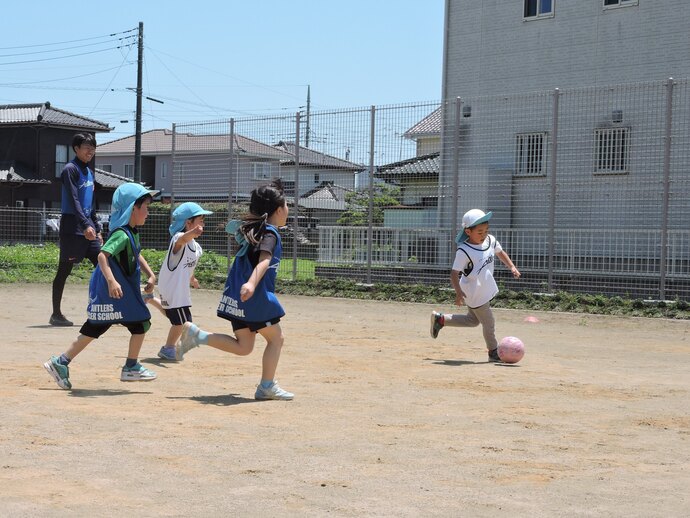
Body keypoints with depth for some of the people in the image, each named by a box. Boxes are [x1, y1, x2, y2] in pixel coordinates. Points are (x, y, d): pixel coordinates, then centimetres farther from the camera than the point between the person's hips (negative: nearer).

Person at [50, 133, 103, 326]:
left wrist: (97, 229, 19)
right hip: (72, 228, -8)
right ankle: (56, 314, 6)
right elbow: (73, 201, -20)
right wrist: (86, 225, -29)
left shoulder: (89, 172, 17)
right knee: (64, 270, -2)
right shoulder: (70, 169, -9)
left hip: (88, 229, 8)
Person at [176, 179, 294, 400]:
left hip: (238, 297, 9)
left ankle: (196, 335, 0)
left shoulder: (251, 228, 15)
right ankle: (267, 386, 4)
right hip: (256, 297, -9)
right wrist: (252, 283, -44)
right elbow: (264, 259, -30)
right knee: (276, 338, 6)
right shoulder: (270, 234, -11)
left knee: (243, 347, 11)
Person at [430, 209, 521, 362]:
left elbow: (500, 252, 17)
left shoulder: (491, 240, -4)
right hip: (474, 293, -8)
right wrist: (458, 292, -38)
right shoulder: (464, 251, -25)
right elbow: (454, 273, -26)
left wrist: (512, 267, 5)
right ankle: (493, 352, 23)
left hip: (486, 289, 8)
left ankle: (440, 319, 34)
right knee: (488, 323, 3)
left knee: (473, 320, 23)